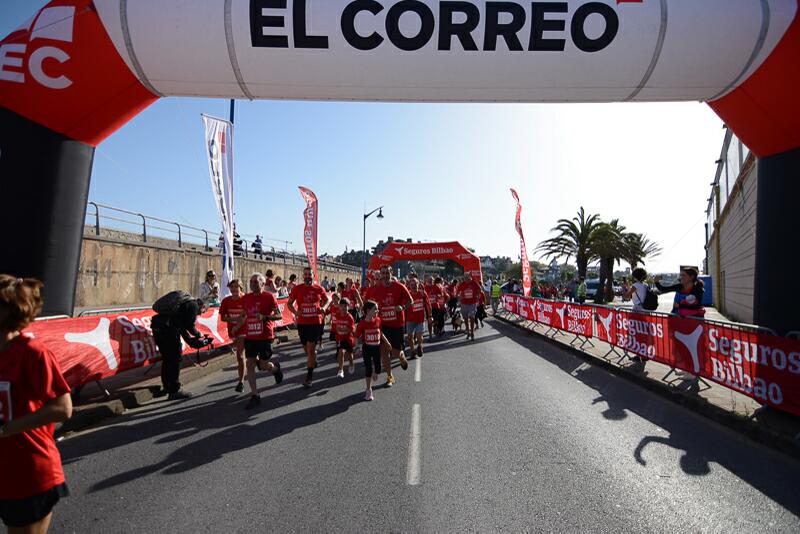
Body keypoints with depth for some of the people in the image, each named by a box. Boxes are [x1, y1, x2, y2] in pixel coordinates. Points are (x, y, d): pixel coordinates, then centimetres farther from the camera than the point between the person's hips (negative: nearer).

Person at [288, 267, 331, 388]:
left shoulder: (319, 288, -1)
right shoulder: (297, 289, -1)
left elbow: (328, 299, 13)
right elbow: (289, 303, 7)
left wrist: (324, 307, -7)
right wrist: (295, 312, -12)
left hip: (316, 322, -2)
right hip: (302, 323, 2)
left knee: (310, 349, -6)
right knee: (307, 348, 16)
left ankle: (309, 376, 2)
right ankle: (313, 361, 49)